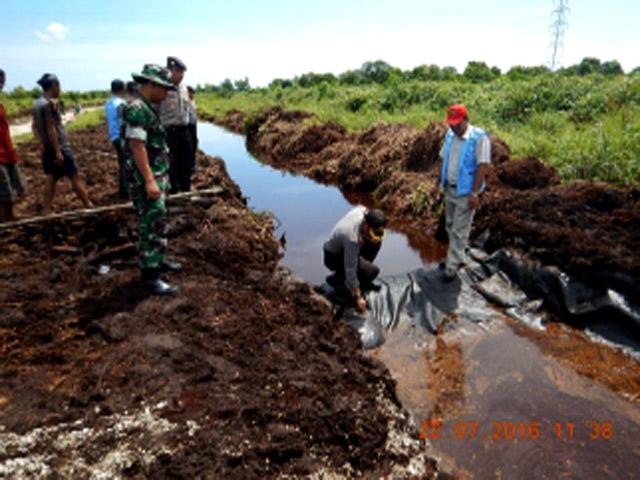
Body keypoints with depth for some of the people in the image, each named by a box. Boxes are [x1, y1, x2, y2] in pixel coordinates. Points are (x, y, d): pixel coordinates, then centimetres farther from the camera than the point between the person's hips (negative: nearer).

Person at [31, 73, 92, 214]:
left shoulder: (37, 103, 12)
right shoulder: (49, 104, -17)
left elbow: (34, 126, 20)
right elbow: (51, 129, -21)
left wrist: (42, 142, 19)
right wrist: (58, 151, -21)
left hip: (47, 149, 9)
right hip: (59, 147, -9)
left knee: (51, 179, 12)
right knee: (74, 177, -1)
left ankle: (46, 211, 13)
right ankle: (88, 206, 6)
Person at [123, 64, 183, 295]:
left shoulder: (146, 107, 13)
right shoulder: (137, 108, -18)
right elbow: (137, 146, -24)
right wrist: (149, 181, -27)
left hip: (157, 176, 10)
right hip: (146, 179, -10)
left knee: (158, 221, 19)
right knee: (151, 225, -6)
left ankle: (158, 260, 34)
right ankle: (150, 277, 0)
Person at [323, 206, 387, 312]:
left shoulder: (363, 210, -20)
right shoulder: (352, 239, -39)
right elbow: (350, 270, -33)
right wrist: (358, 297, -28)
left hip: (342, 246, 9)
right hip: (333, 257, -9)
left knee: (376, 243, 4)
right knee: (372, 272, -20)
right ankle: (337, 279, 0)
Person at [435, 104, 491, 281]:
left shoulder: (479, 137, -18)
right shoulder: (449, 135, 3)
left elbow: (483, 167, -20)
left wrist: (474, 193, -22)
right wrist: (439, 183, 13)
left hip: (465, 192, -7)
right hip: (449, 189, 7)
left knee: (459, 231, 1)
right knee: (450, 226, 17)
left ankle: (452, 266, 10)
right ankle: (457, 258, 33)